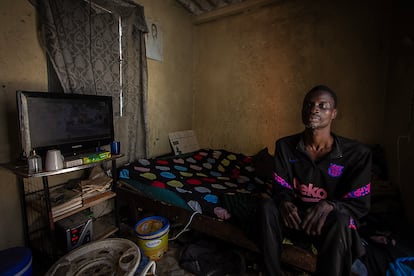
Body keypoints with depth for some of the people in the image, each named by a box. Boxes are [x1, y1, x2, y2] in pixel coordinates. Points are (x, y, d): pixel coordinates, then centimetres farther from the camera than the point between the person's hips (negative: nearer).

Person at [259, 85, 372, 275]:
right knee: (268, 206, -28)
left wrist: (329, 206, -31)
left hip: (330, 220, -1)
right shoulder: (285, 146, -7)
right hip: (295, 215, 2)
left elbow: (360, 204, -10)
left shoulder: (357, 153, -13)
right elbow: (281, 187, -3)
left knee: (340, 220, -35)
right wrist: (285, 202, -27)